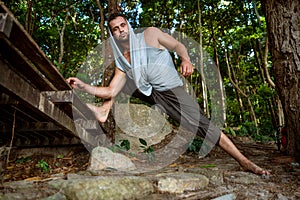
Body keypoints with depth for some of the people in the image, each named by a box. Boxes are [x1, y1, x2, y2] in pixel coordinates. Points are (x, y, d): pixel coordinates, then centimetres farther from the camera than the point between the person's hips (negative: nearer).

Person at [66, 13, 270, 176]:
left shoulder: (150, 34, -5)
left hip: (171, 91, -4)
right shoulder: (121, 62, 2)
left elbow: (177, 45, -4)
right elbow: (110, 91, -5)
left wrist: (186, 60, -26)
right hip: (148, 93, 5)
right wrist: (84, 86, -18)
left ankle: (244, 161, -7)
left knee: (203, 124, -17)